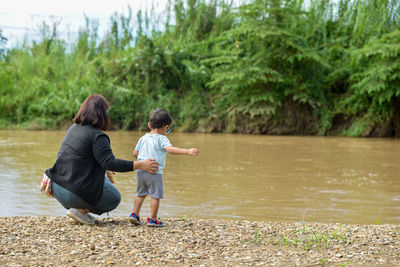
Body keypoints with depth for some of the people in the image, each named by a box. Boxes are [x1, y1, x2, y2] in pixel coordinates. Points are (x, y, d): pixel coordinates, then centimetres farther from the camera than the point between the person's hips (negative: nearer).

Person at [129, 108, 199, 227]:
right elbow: (171, 149, -24)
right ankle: (153, 219, 3)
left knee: (141, 194, 21)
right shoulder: (161, 139, -9)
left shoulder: (143, 138, 10)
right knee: (156, 195, 2)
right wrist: (188, 151, -27)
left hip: (140, 171, 6)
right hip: (155, 172, -6)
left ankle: (135, 214, 20)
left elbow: (135, 153, 15)